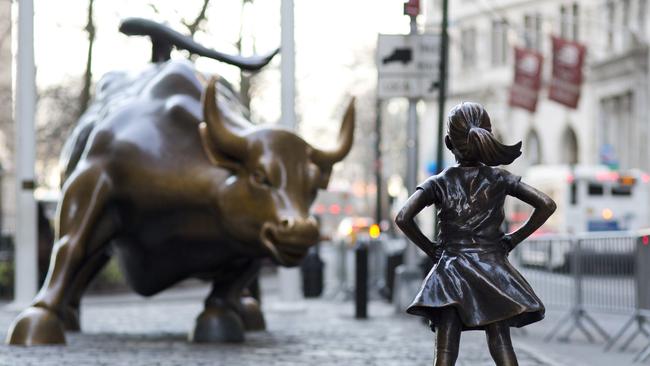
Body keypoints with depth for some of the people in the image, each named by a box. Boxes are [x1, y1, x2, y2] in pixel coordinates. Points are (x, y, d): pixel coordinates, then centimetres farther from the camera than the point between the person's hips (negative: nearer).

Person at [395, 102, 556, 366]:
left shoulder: (440, 183, 0)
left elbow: (403, 218, -11)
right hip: (493, 270, 1)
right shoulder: (499, 179, 2)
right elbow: (547, 205, -3)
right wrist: (513, 239, 4)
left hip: (450, 273, -1)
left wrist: (430, 249, 2)